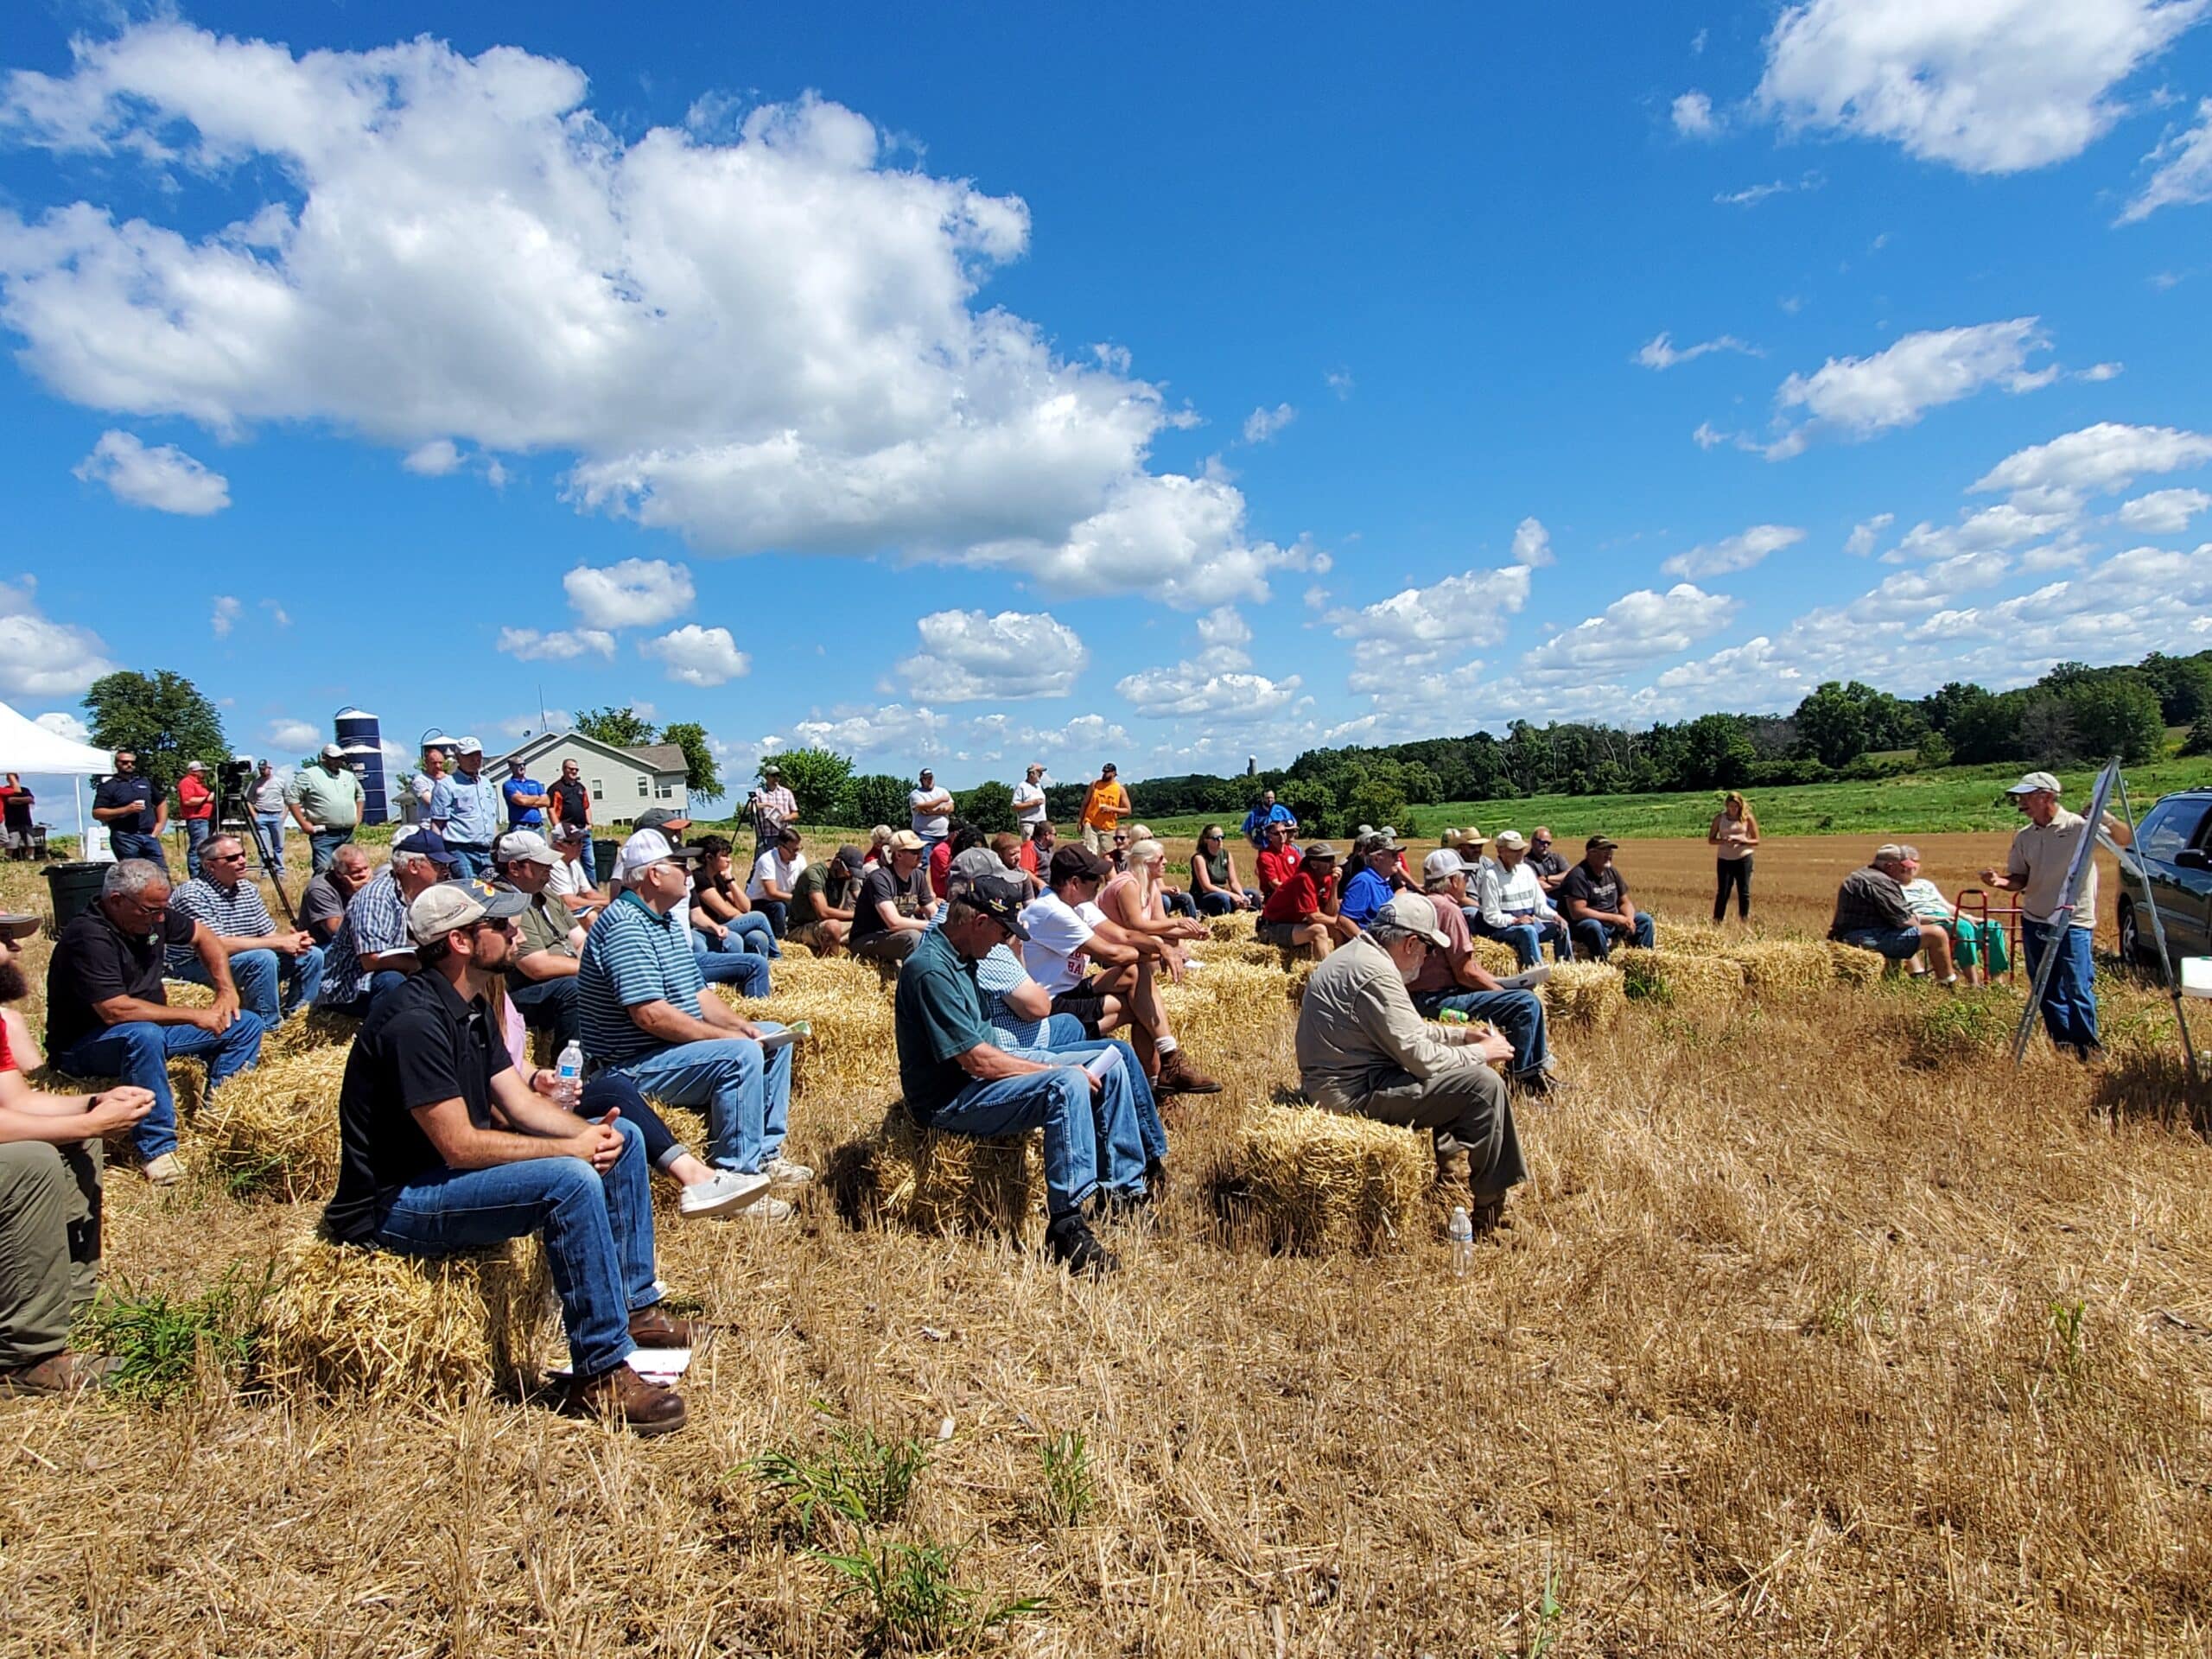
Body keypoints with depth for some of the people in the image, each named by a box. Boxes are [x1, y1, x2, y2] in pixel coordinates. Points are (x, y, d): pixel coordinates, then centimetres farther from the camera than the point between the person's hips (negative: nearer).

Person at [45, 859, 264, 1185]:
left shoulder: (154, 916, -3)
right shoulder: (88, 937, -27)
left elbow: (203, 937, 14)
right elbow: (115, 1011, -34)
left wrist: (226, 989, 0)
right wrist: (193, 1016, -28)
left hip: (151, 1026, 9)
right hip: (86, 1044, -8)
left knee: (247, 1025, 1)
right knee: (144, 1036, -41)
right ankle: (156, 1148, -31)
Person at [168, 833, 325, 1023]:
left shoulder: (248, 889, 6)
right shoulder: (193, 894, -20)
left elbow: (269, 933, 6)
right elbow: (219, 946, -28)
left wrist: (291, 938, -18)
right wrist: (280, 943, -26)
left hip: (246, 960, 8)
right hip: (194, 967, -8)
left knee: (312, 954, -2)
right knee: (262, 958, -32)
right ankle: (267, 1028, -20)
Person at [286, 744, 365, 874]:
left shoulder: (349, 776, 15)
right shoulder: (309, 775, -4)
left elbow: (359, 794, 31)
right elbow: (291, 797, -7)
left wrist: (358, 816, 19)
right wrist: (303, 823, -11)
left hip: (348, 834, 6)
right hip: (323, 835, -6)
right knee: (323, 871, -16)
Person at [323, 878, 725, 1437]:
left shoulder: (470, 1007, 8)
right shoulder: (416, 1022, -24)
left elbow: (521, 1100, 5)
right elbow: (460, 1145, -28)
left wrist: (589, 1131, -13)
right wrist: (572, 1148, -20)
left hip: (451, 1171, 10)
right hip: (394, 1206, -10)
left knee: (622, 1136, 5)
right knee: (572, 1180, -30)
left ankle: (635, 1308, 12)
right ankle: (600, 1373, -20)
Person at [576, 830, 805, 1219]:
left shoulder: (667, 919, 13)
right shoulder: (625, 925, -20)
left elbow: (696, 994, 15)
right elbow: (650, 1014, -28)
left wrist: (741, 1025, -2)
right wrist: (728, 1037, -21)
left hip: (672, 1046, 11)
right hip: (632, 1065, -11)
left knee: (775, 1037, 11)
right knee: (741, 1055, -29)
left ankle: (765, 1154, 12)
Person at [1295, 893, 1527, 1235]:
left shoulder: (1358, 953, 11)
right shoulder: (1375, 973, -22)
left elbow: (1406, 1030, 23)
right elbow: (1419, 1056, -21)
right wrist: (1480, 1052, -6)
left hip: (1341, 1079, 11)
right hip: (1355, 1092, -11)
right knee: (1483, 1085, -13)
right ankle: (1488, 1206, 2)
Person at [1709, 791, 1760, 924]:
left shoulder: (1748, 818, 0)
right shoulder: (1719, 818, 2)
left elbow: (1756, 841, 1)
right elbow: (1711, 839, 3)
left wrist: (1741, 840, -17)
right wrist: (1724, 841, -17)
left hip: (1743, 859, 0)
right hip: (1724, 859, 0)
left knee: (1744, 893, 1)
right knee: (1722, 893, -1)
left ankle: (1744, 922, 11)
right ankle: (1716, 923, 4)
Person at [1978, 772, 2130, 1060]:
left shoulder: (2081, 826, -9)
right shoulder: (2023, 836, 8)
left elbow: (2126, 840, -18)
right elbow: (2020, 879, 10)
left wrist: (2105, 817, -35)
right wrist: (2001, 881, -12)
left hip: (2074, 923, -6)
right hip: (2034, 923, 6)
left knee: (2078, 989, -8)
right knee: (2048, 992, 11)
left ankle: (2088, 1048, 6)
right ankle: (2064, 1047, 22)